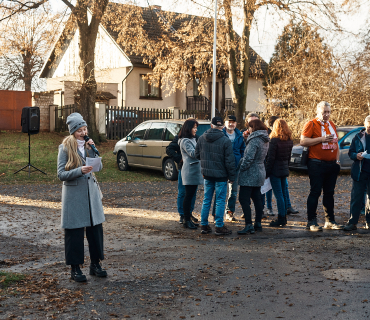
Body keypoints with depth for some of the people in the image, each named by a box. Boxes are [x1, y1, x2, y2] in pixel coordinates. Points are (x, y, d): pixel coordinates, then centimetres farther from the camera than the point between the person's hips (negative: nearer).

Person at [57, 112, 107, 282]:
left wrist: (92, 149, -10)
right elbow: (61, 174, -10)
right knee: (75, 231, 1)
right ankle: (75, 268, 12)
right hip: (73, 193, -5)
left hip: (91, 190, 5)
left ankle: (95, 264, 21)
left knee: (96, 227, 8)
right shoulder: (65, 147, -6)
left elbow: (99, 166, 2)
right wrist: (79, 171, -23)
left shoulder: (88, 145, 9)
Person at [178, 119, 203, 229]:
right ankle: (186, 221, -2)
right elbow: (192, 153, -19)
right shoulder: (185, 141, -10)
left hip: (195, 171, 10)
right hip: (189, 171, -10)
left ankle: (188, 219, 17)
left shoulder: (192, 139, 20)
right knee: (188, 196, -6)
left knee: (191, 196, 11)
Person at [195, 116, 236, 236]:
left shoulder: (202, 138, 1)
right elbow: (230, 161, -11)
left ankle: (204, 225, 17)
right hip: (221, 175, -5)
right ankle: (219, 227, 4)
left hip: (207, 174, 5)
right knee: (220, 201, 2)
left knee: (206, 200, 13)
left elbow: (197, 155, 10)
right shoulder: (225, 140, -13)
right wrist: (232, 176, -3)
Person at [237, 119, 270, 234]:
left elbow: (248, 158, -23)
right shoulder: (265, 141, 12)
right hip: (260, 173, 10)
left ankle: (249, 225, -10)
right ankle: (258, 223, 21)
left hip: (250, 174, -10)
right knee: (257, 198, 15)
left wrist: (241, 168, -11)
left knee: (244, 199, -7)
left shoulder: (254, 140, -18)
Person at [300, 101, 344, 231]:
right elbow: (303, 141, -14)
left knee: (329, 193, 11)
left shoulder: (332, 125, 16)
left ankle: (330, 221, 18)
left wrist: (337, 160, 15)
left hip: (332, 165, 7)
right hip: (317, 164, -6)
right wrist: (321, 139, -19)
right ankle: (311, 222, -1)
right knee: (315, 192, -6)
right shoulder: (311, 124, -5)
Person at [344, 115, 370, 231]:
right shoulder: (358, 137, 5)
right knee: (356, 197, -1)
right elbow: (350, 152, 8)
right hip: (360, 172, 0)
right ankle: (352, 222, 2)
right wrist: (356, 155, -14)